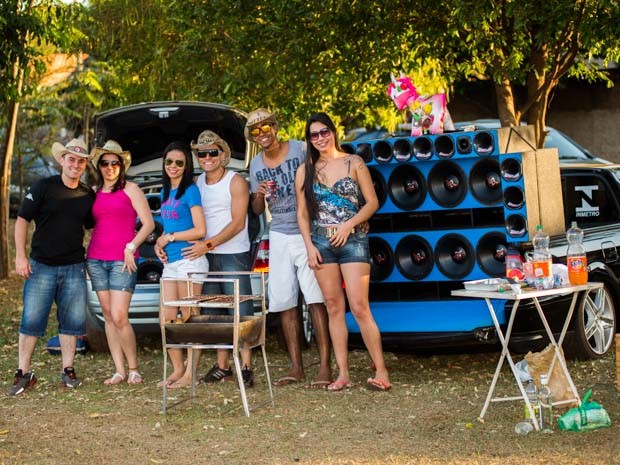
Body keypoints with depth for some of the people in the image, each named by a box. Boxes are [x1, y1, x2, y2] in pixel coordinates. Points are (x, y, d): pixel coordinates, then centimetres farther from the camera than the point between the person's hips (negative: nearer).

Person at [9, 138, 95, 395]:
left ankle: (67, 370, 17)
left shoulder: (88, 195, 8)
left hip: (74, 268, 3)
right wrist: (20, 256, -10)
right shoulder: (44, 187, -3)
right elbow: (22, 220, -2)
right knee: (32, 320, -3)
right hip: (41, 266, -3)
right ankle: (24, 373, 5)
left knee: (73, 320, 5)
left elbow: (93, 227, 21)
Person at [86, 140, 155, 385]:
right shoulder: (94, 192, 14)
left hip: (122, 260, -5)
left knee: (119, 317, -12)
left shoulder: (130, 189, 1)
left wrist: (131, 247, -13)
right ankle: (119, 371, 10)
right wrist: (83, 254, 8)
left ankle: (133, 369, 2)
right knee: (108, 316, 5)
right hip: (96, 259, 5)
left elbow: (148, 224, -3)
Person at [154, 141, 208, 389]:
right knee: (167, 318, 7)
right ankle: (177, 369, 17)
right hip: (170, 262, 8)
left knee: (189, 319, -3)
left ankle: (190, 373, 3)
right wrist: (160, 242, 5)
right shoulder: (165, 192, 16)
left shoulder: (190, 190, -7)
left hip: (189, 260, -8)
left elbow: (200, 230, -12)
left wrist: (169, 238, -7)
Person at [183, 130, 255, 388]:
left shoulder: (236, 182, -5)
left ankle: (246, 366, -6)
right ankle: (222, 365, 13)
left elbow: (238, 223, -12)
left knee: (240, 312, -7)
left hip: (234, 255, -6)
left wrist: (208, 244, -18)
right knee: (213, 313, 7)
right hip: (206, 257, 6)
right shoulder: (197, 184, 12)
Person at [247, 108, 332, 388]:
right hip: (279, 237, 5)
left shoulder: (300, 150, -3)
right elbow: (256, 210, 18)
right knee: (284, 302, 4)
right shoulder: (256, 165, 11)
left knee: (315, 299, -11)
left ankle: (325, 366, -11)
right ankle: (296, 367, 11)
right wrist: (260, 194, -5)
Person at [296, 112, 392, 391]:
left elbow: (372, 202, 1)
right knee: (334, 308, 4)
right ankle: (343, 374, 7)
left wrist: (348, 225, -11)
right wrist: (309, 246, 0)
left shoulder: (354, 163, 3)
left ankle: (381, 371, -5)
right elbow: (302, 213, 11)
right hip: (321, 244, 3)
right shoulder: (306, 171, 10)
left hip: (352, 241, -3)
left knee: (359, 308, -9)